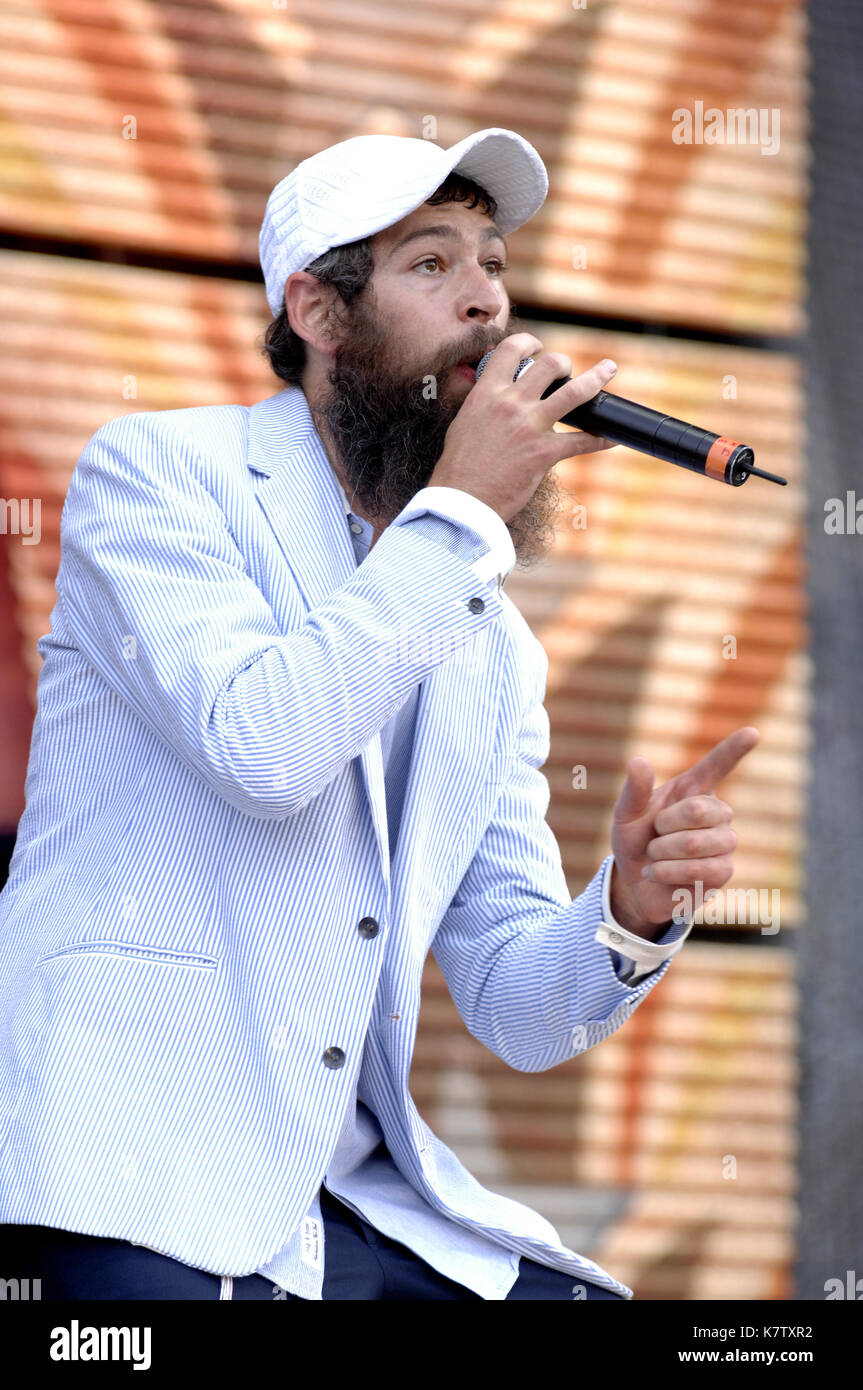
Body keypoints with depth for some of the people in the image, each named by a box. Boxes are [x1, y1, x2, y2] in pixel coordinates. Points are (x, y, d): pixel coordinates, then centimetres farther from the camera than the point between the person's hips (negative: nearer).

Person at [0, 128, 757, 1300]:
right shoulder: (156, 473, -1)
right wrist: (458, 513, -11)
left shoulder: (494, 643, 15)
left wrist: (633, 909, -9)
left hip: (360, 1191, 6)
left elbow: (515, 1007, 12)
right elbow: (261, 745, -20)